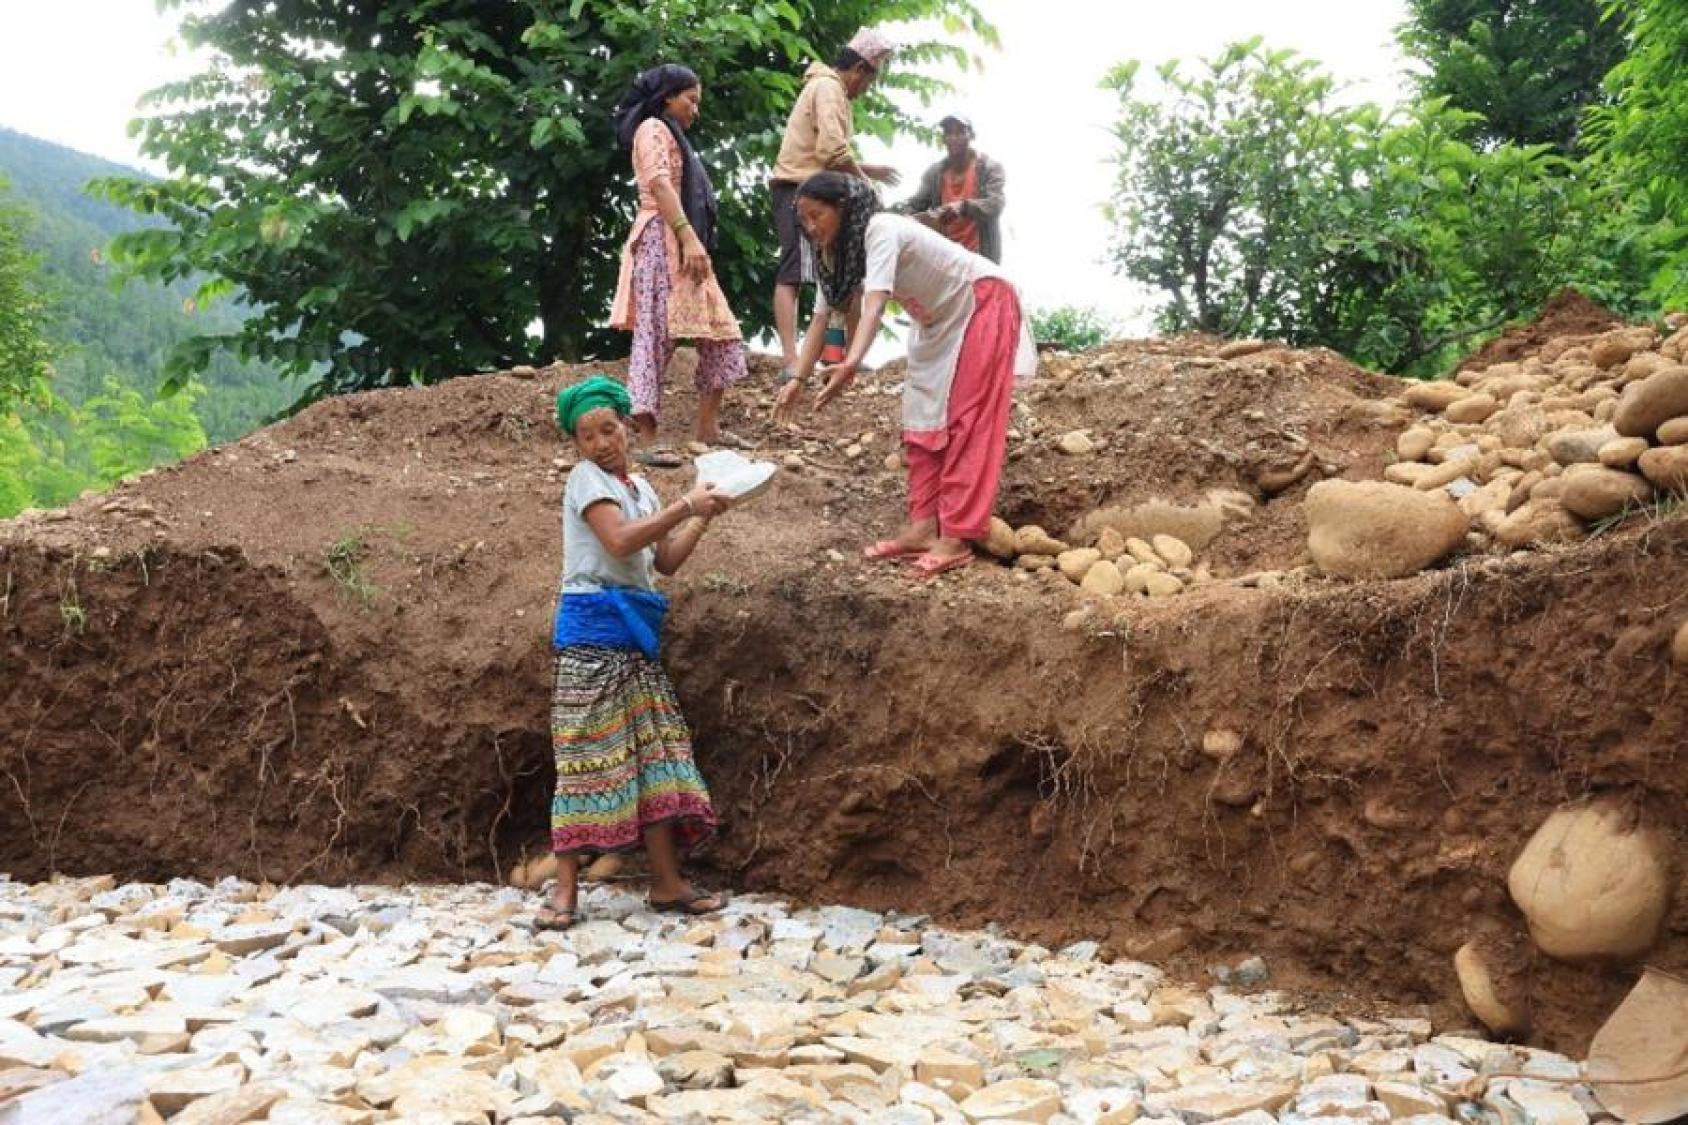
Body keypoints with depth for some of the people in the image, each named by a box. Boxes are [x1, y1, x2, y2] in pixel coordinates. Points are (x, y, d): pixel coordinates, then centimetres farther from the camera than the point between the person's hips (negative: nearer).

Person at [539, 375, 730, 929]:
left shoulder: (638, 487, 18)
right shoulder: (586, 479, -5)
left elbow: (666, 560, 17)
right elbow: (620, 540, -20)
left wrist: (705, 516, 7)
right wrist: (685, 505, -16)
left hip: (636, 632, 7)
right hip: (593, 629, -7)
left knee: (653, 753, 5)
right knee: (586, 756, -7)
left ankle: (667, 882, 10)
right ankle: (566, 889, -2)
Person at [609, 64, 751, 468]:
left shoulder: (672, 136, 29)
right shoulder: (653, 128, -2)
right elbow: (659, 182, -18)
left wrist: (694, 242, 18)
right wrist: (688, 236, -27)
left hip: (683, 246, 10)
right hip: (663, 240, -10)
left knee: (721, 334, 8)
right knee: (656, 336, -15)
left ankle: (708, 426, 10)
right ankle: (646, 439, -19)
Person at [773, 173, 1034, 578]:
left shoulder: (881, 232, -29)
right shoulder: (834, 254, -2)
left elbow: (876, 302, -43)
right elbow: (821, 319, 0)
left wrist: (852, 363, -57)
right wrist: (798, 380, -8)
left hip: (982, 304, -9)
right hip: (939, 320, 9)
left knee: (966, 420, -13)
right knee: (924, 419, 3)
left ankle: (956, 538, -15)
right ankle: (923, 526, 2)